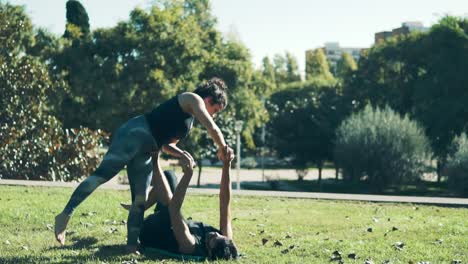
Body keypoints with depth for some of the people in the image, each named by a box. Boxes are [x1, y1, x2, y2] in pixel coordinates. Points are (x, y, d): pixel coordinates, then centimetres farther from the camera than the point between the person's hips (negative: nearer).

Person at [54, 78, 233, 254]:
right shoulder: (193, 100, 2)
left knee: (140, 199, 4)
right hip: (135, 134, -10)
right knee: (102, 174, -19)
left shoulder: (189, 117, 28)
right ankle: (65, 215, -22)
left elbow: (166, 144, 30)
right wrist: (223, 149, 6)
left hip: (144, 152, 10)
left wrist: (180, 154, 11)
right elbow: (213, 129, -9)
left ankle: (132, 244, 5)